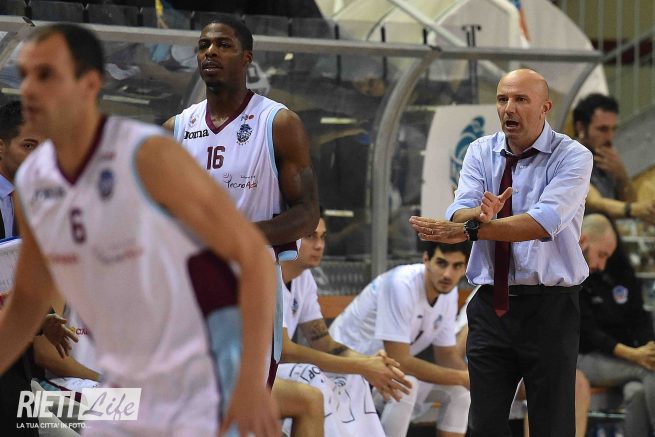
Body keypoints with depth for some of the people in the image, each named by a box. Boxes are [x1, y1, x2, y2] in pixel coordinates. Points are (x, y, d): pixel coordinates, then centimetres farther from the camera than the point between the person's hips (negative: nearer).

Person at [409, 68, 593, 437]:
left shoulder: (573, 157, -9)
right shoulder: (482, 152, 6)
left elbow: (544, 222, -24)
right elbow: (459, 214, -7)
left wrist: (470, 230, -30)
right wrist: (481, 214, -32)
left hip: (549, 307, -4)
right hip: (491, 305, 4)